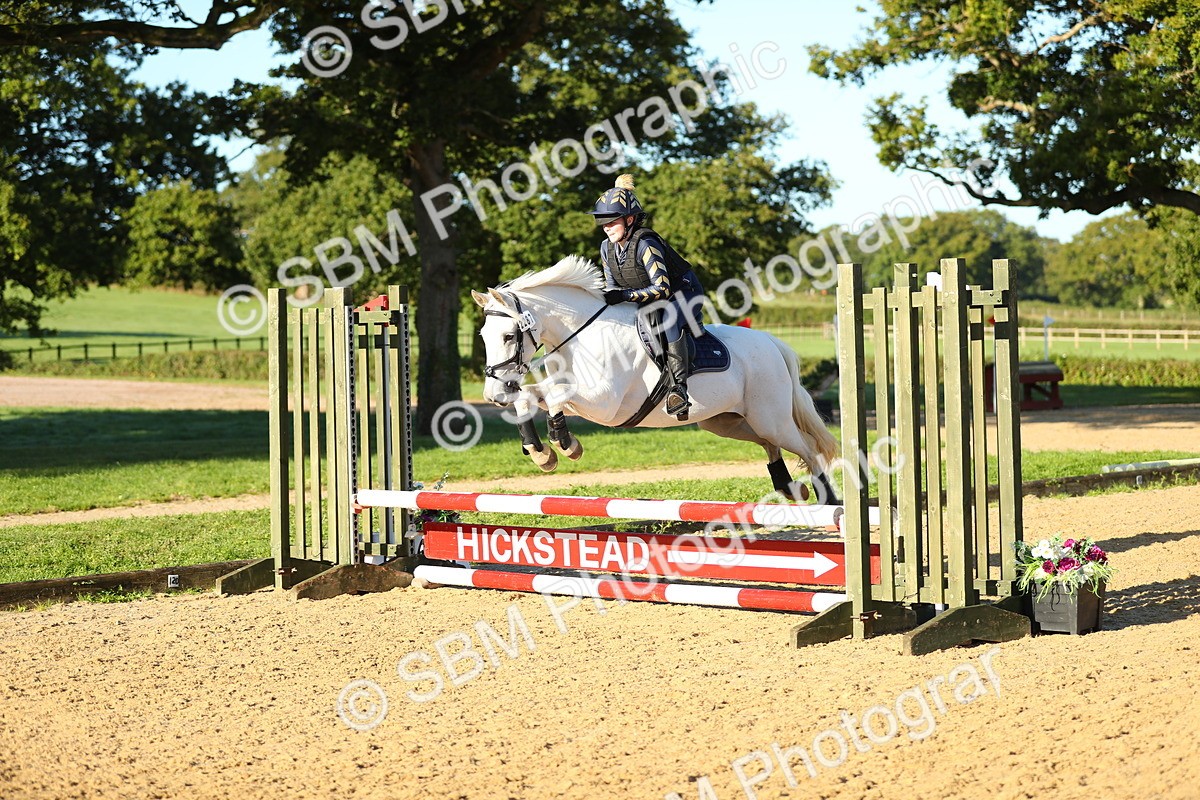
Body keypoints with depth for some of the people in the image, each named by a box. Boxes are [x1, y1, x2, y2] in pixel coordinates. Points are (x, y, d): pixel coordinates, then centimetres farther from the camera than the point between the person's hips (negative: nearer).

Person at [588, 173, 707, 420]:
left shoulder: (645, 244, -28)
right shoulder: (607, 247, -4)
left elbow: (662, 288, -33)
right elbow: (612, 286, 6)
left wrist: (625, 295, -40)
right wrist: (608, 299, -17)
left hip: (683, 292, -10)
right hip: (648, 301, 10)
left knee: (668, 321, -36)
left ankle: (679, 388, -44)